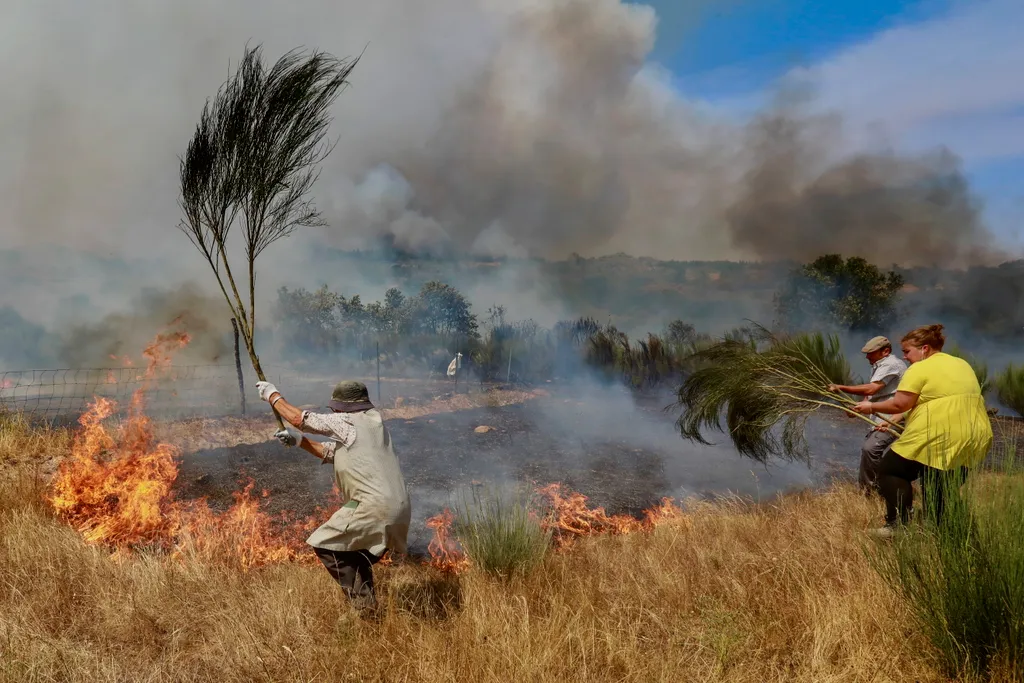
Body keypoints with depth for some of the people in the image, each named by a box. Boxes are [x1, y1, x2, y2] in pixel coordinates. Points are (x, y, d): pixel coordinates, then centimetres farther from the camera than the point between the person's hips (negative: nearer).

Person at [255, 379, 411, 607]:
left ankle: (362, 600, -1)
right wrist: (298, 441, 25)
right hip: (398, 510, 9)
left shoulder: (346, 422, -3)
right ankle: (368, 605, 23)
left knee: (324, 545, 4)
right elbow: (332, 453, 29)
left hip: (373, 506, -9)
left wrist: (273, 395, 18)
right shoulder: (374, 422, 21)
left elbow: (298, 418, 4)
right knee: (356, 554, 26)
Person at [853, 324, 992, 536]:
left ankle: (898, 525, -1)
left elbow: (899, 404, -14)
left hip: (937, 439, -8)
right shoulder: (963, 365, 20)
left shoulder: (919, 369, -7)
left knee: (890, 469, 7)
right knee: (940, 490, 19)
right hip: (972, 441, 8)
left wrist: (872, 407, 3)